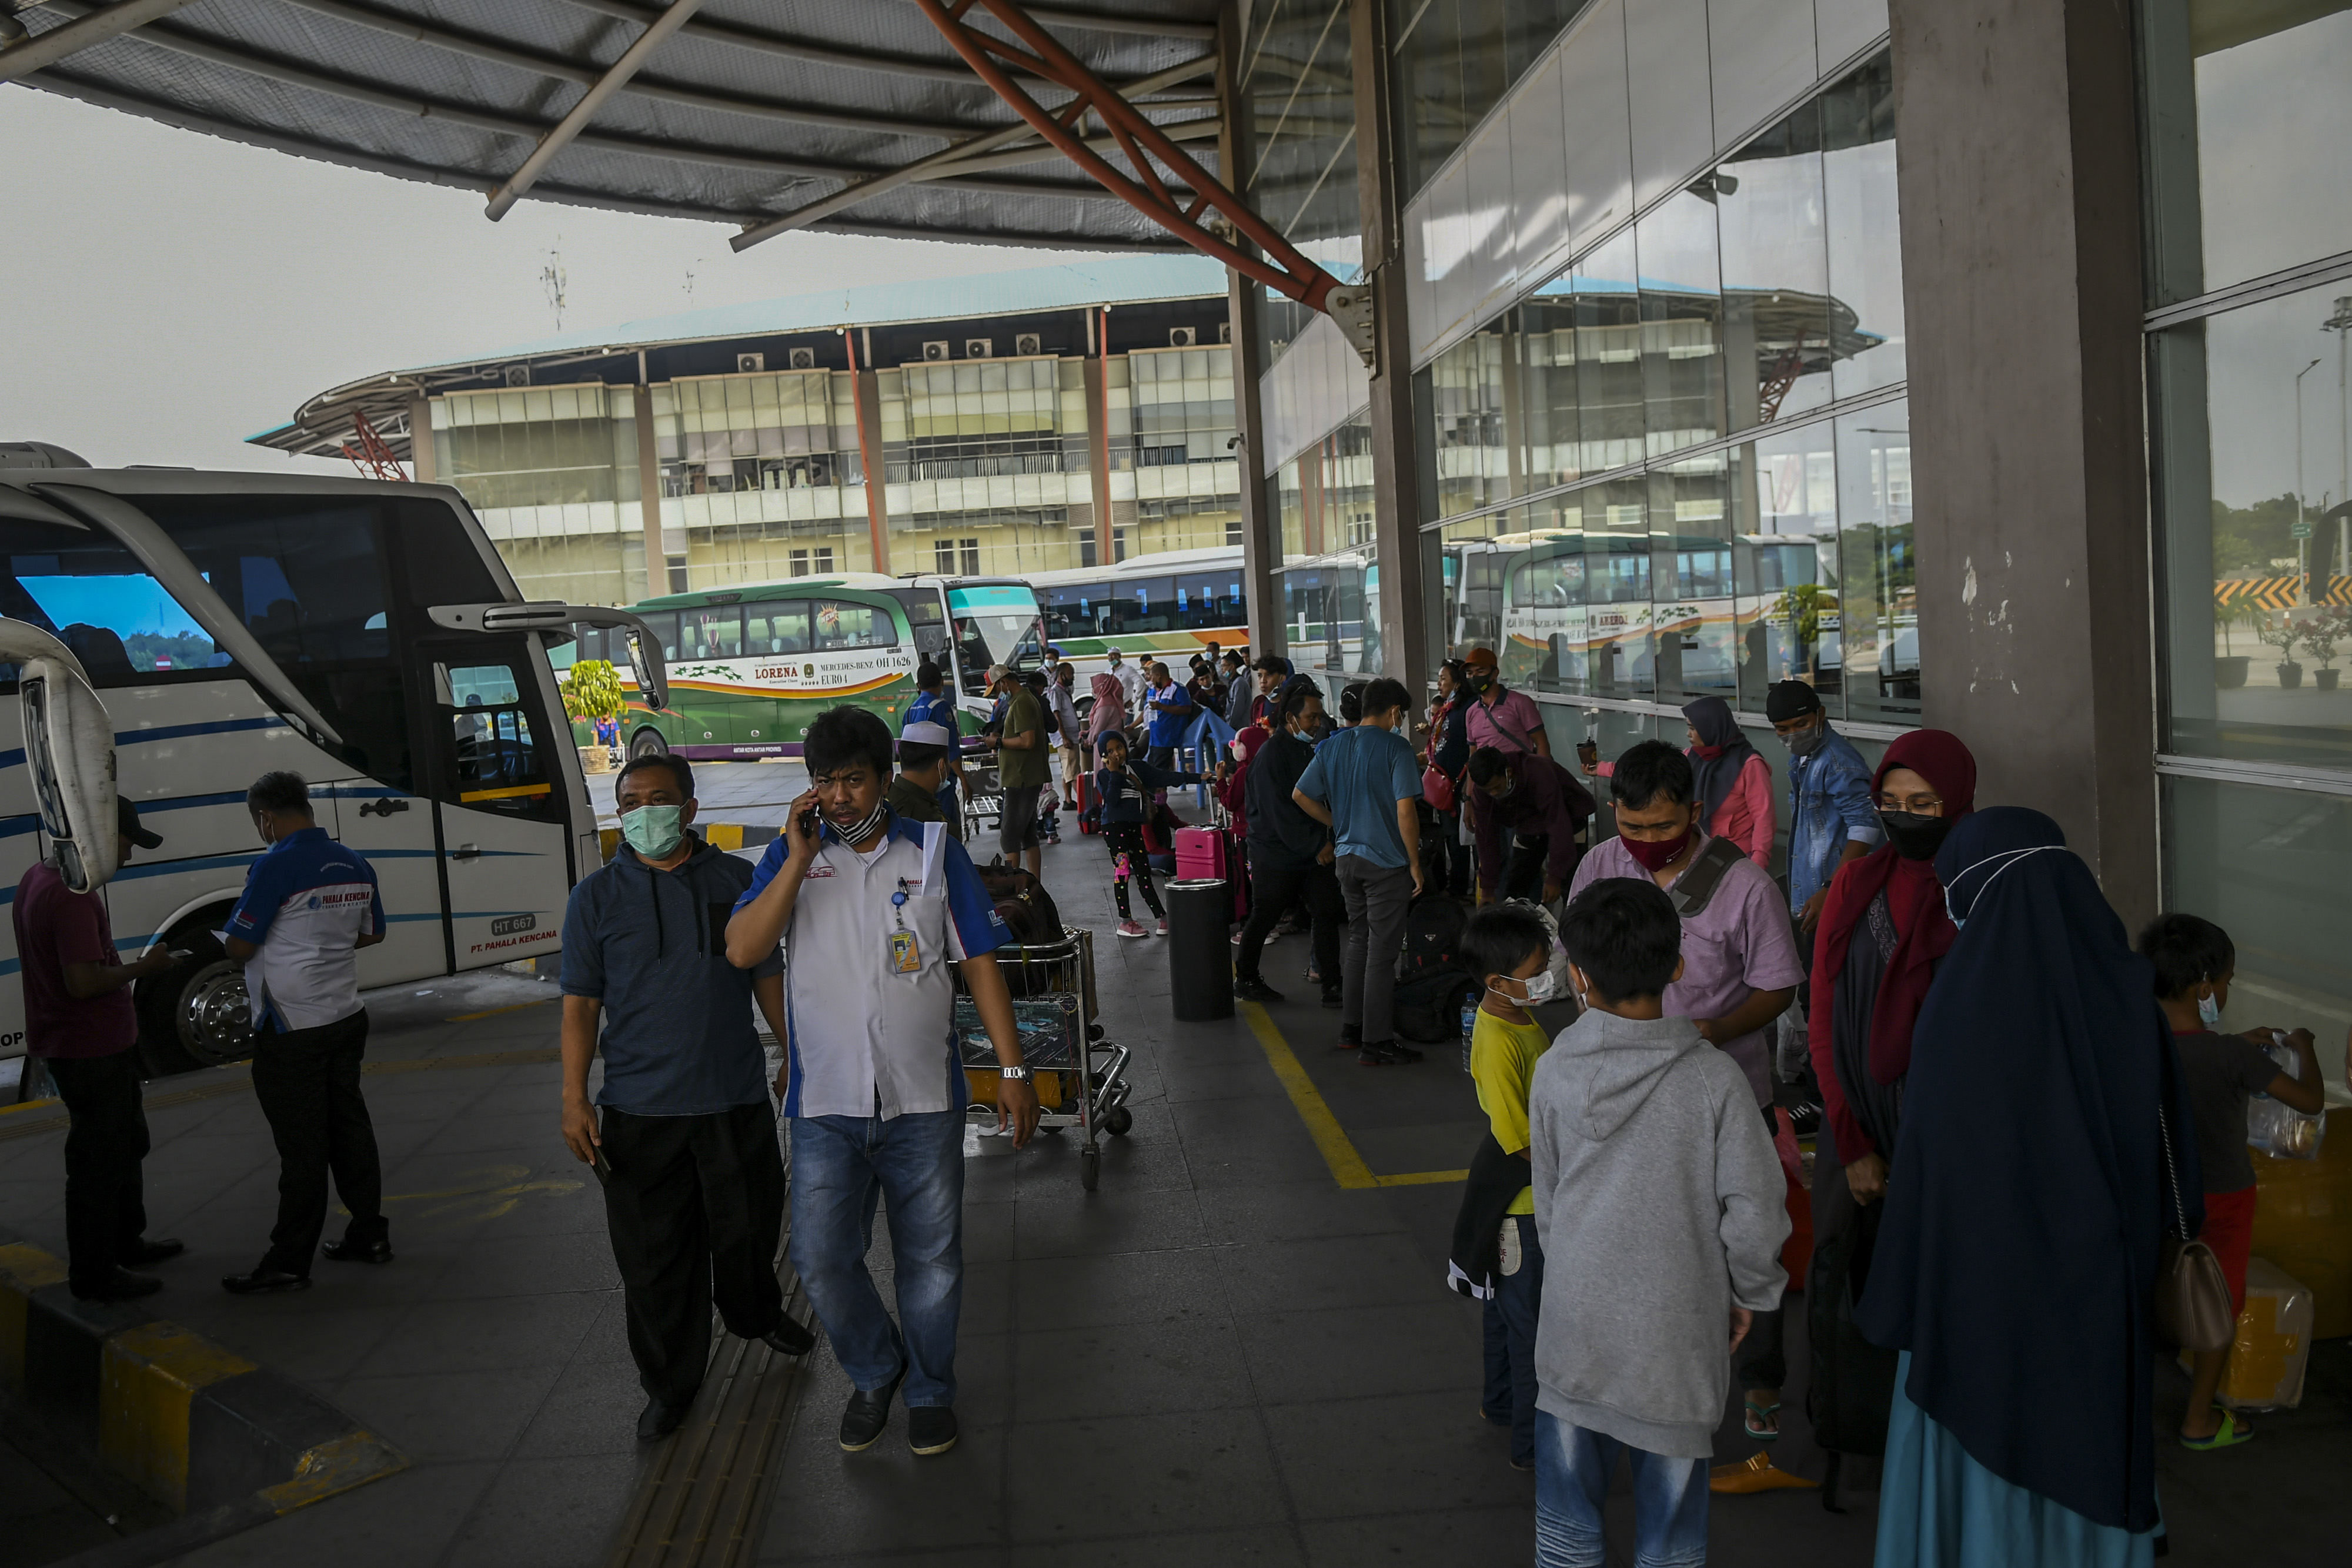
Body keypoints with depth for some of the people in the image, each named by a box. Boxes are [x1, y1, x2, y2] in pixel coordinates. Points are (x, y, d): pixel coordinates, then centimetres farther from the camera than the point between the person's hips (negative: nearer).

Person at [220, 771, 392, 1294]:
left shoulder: (276, 867, -17)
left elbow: (239, 948, -15)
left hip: (292, 1031, -7)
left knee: (301, 1145, -2)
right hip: (347, 1017, 7)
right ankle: (369, 1233, 24)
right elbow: (372, 933, 18)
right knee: (349, 1124, 16)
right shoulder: (356, 865, 6)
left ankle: (290, 1262, 7)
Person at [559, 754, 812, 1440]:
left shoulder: (736, 880, 2)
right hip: (638, 1109, -1)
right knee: (654, 1256, 6)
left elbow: (768, 976, 10)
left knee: (750, 1228, 15)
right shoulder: (597, 895, 0)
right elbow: (580, 1004, 2)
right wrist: (574, 1099, -4)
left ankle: (758, 1315, 45)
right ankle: (670, 1383, 24)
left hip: (736, 1099, 1)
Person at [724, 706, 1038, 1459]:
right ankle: (875, 1371, 29)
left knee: (931, 1260, 11)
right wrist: (798, 858, -18)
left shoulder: (935, 853, 0)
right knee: (821, 1259, 0)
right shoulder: (790, 856, 1)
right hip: (826, 1100, 0)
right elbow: (743, 951, -12)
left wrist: (1011, 1068, -1)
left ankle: (929, 1390, 34)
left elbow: (979, 963, 2)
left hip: (923, 1099, 0)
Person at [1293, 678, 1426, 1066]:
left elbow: (1300, 795, 9)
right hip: (1387, 862, -6)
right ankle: (1376, 1043, 4)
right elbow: (1405, 809, -19)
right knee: (1381, 951, 0)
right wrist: (1415, 864, -11)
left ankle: (1351, 1030, 25)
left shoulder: (1333, 746, 6)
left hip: (1347, 858, 7)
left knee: (1359, 943, 19)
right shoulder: (1395, 748, -13)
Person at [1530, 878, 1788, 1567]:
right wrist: (1748, 1293, 7)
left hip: (1576, 1324, 1)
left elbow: (1546, 1202, 3)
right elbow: (1755, 1208, -10)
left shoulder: (1553, 1072, -8)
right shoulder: (1715, 1078, -15)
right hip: (1677, 1332, -1)